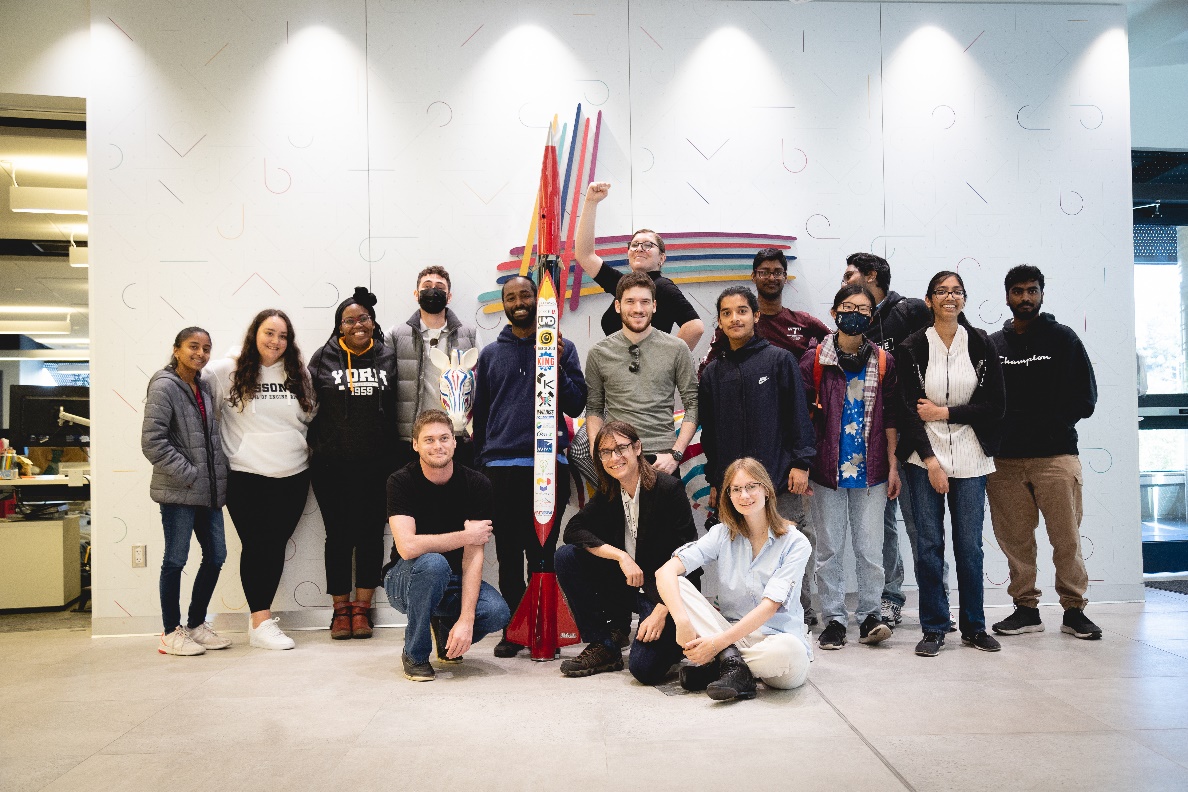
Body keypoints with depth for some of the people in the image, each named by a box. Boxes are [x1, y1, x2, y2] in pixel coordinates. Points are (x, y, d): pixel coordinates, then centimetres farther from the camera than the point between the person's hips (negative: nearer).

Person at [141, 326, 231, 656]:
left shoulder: (204, 387, 12)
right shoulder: (164, 387, -10)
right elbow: (152, 442, -17)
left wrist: (220, 474, 9)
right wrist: (188, 474, -16)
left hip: (209, 489, 8)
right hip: (178, 492, -8)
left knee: (216, 555, 11)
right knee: (176, 560, 2)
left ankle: (196, 625, 25)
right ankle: (171, 633, 15)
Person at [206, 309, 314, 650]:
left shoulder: (298, 373, 9)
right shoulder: (229, 371, -2)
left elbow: (311, 416, 17)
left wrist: (311, 447, 7)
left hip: (293, 476, 4)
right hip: (246, 477, -3)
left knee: (276, 545, 9)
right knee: (257, 545, 0)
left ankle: (260, 617, 21)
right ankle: (261, 624, 7)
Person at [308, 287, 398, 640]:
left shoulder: (388, 358, 5)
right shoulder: (323, 359, 4)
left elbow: (398, 407, 6)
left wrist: (397, 453, 1)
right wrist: (315, 446, 0)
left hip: (376, 465, 1)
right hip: (332, 466, 0)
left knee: (371, 534, 6)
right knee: (338, 535, 7)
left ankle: (362, 608, 19)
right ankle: (340, 610, 19)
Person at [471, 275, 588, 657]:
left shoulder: (562, 348, 8)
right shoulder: (490, 354, 14)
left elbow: (577, 406, 3)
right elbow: (480, 413, 18)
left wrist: (557, 368, -10)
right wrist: (480, 462, 12)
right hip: (501, 467, 2)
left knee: (543, 553, 3)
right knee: (508, 555, 6)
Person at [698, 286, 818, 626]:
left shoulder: (779, 359, 3)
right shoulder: (712, 373, 14)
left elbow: (798, 415, 0)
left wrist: (801, 463, -8)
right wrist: (714, 482, 15)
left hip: (780, 481, -3)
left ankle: (799, 617, 15)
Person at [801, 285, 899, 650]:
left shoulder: (883, 361, 7)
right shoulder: (815, 359, 0)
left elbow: (890, 418, 9)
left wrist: (893, 466, 6)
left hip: (871, 470, 1)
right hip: (827, 469, -1)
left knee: (870, 548, 2)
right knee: (829, 548, 5)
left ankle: (869, 615, 16)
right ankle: (833, 619, 15)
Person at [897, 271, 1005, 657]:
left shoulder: (981, 344, 5)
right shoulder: (912, 347, 1)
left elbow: (994, 404, 1)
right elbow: (907, 408, -4)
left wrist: (944, 413, -8)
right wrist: (930, 460, -11)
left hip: (970, 457, 1)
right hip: (924, 456, -1)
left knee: (970, 545, 5)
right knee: (929, 544, 0)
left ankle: (974, 626, 19)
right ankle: (934, 628, 10)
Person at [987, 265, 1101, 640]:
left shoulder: (1063, 338, 7)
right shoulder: (992, 345, 12)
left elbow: (1085, 397, 3)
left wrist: (1048, 425, -7)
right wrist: (1001, 430, -6)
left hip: (1056, 456, -2)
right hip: (1004, 459, 2)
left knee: (1066, 538, -1)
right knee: (1015, 539, 5)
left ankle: (1074, 610, 11)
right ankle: (1025, 609, 16)